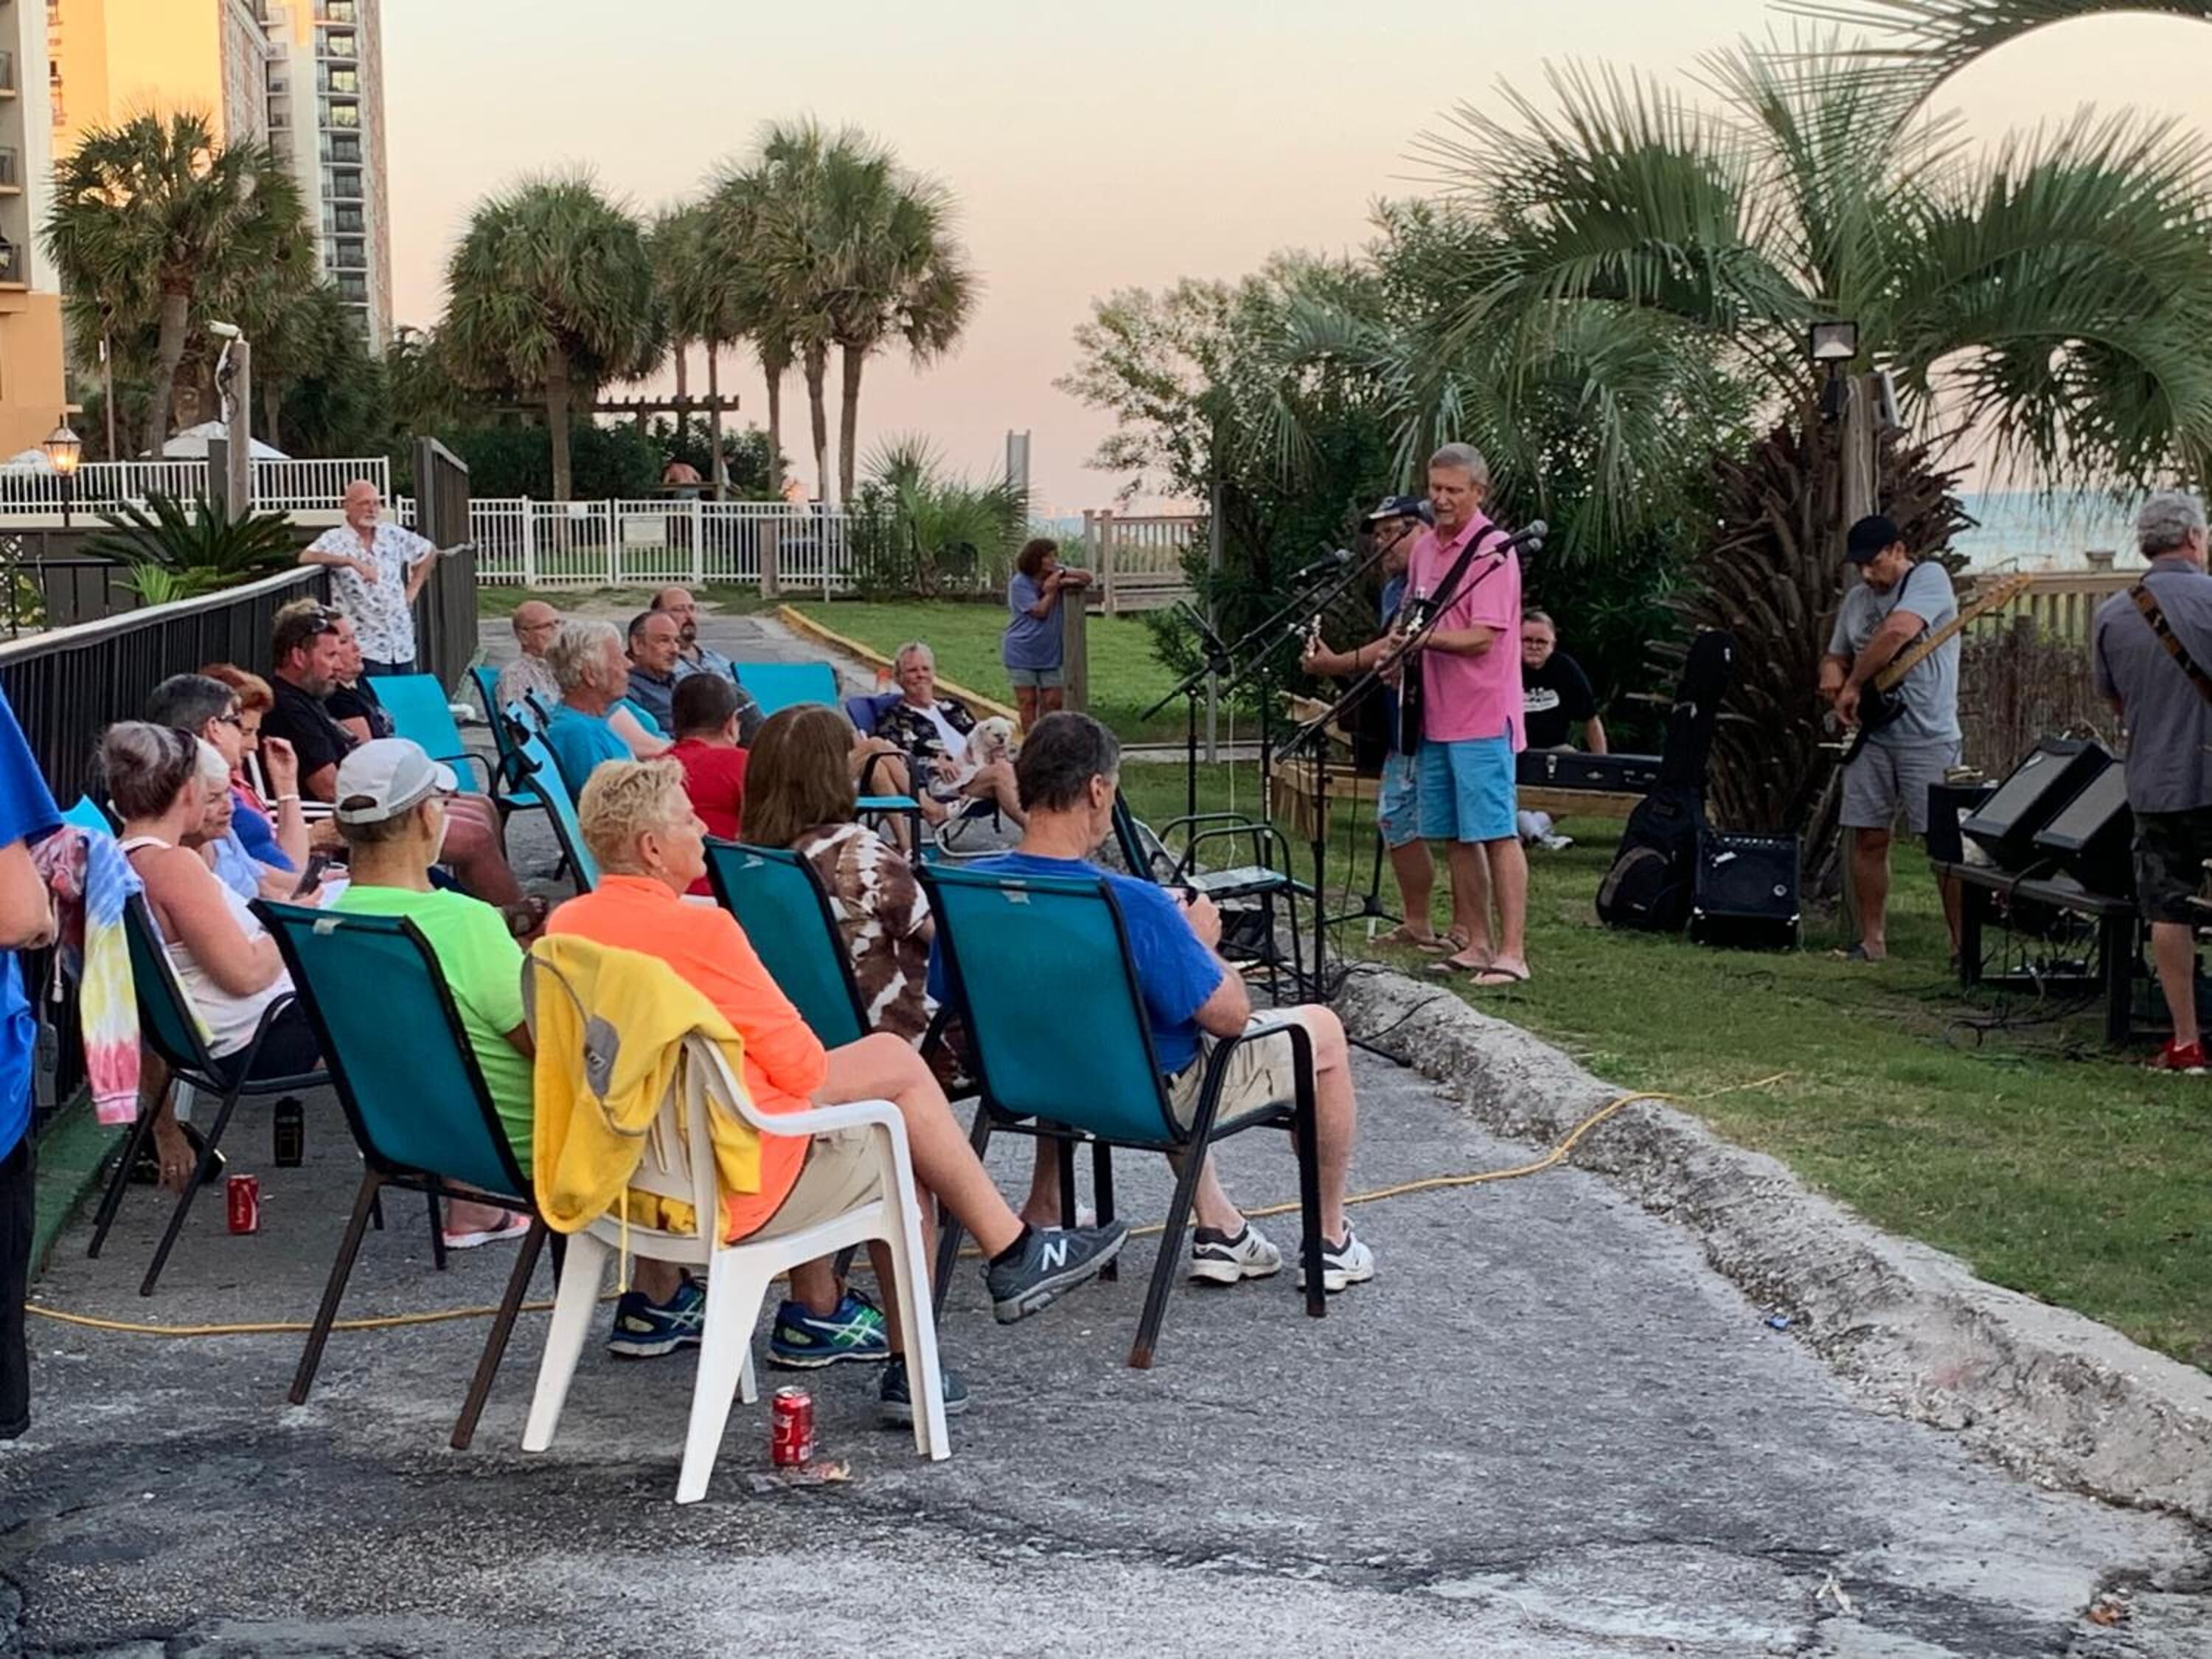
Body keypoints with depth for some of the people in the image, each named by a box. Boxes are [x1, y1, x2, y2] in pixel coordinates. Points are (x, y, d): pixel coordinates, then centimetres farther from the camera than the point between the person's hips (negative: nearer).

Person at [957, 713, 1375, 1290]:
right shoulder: (1132, 906, -33)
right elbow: (1230, 1016, -23)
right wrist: (1201, 942, -2)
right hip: (1154, 1098, -6)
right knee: (1323, 1031, 16)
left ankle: (1217, 1225, 32)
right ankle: (1332, 1240, 30)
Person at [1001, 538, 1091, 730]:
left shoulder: (1057, 573, 3)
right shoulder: (1019, 583, -12)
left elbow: (1087, 578, -1)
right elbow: (1040, 612, -18)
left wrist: (1063, 576, -14)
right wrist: (1052, 590, -12)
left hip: (1050, 653, 4)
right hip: (1022, 654, -4)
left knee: (1053, 702, 0)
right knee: (1028, 703, 1)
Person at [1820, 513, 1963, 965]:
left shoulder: (1929, 578, -7)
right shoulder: (1856, 597, 15)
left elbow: (1896, 633, -22)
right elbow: (1836, 655, 26)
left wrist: (1853, 686, -15)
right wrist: (1832, 674, 1)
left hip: (1927, 737, -6)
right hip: (1871, 735, 6)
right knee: (1868, 838, 6)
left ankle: (1963, 944, -2)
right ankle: (1872, 941, 15)